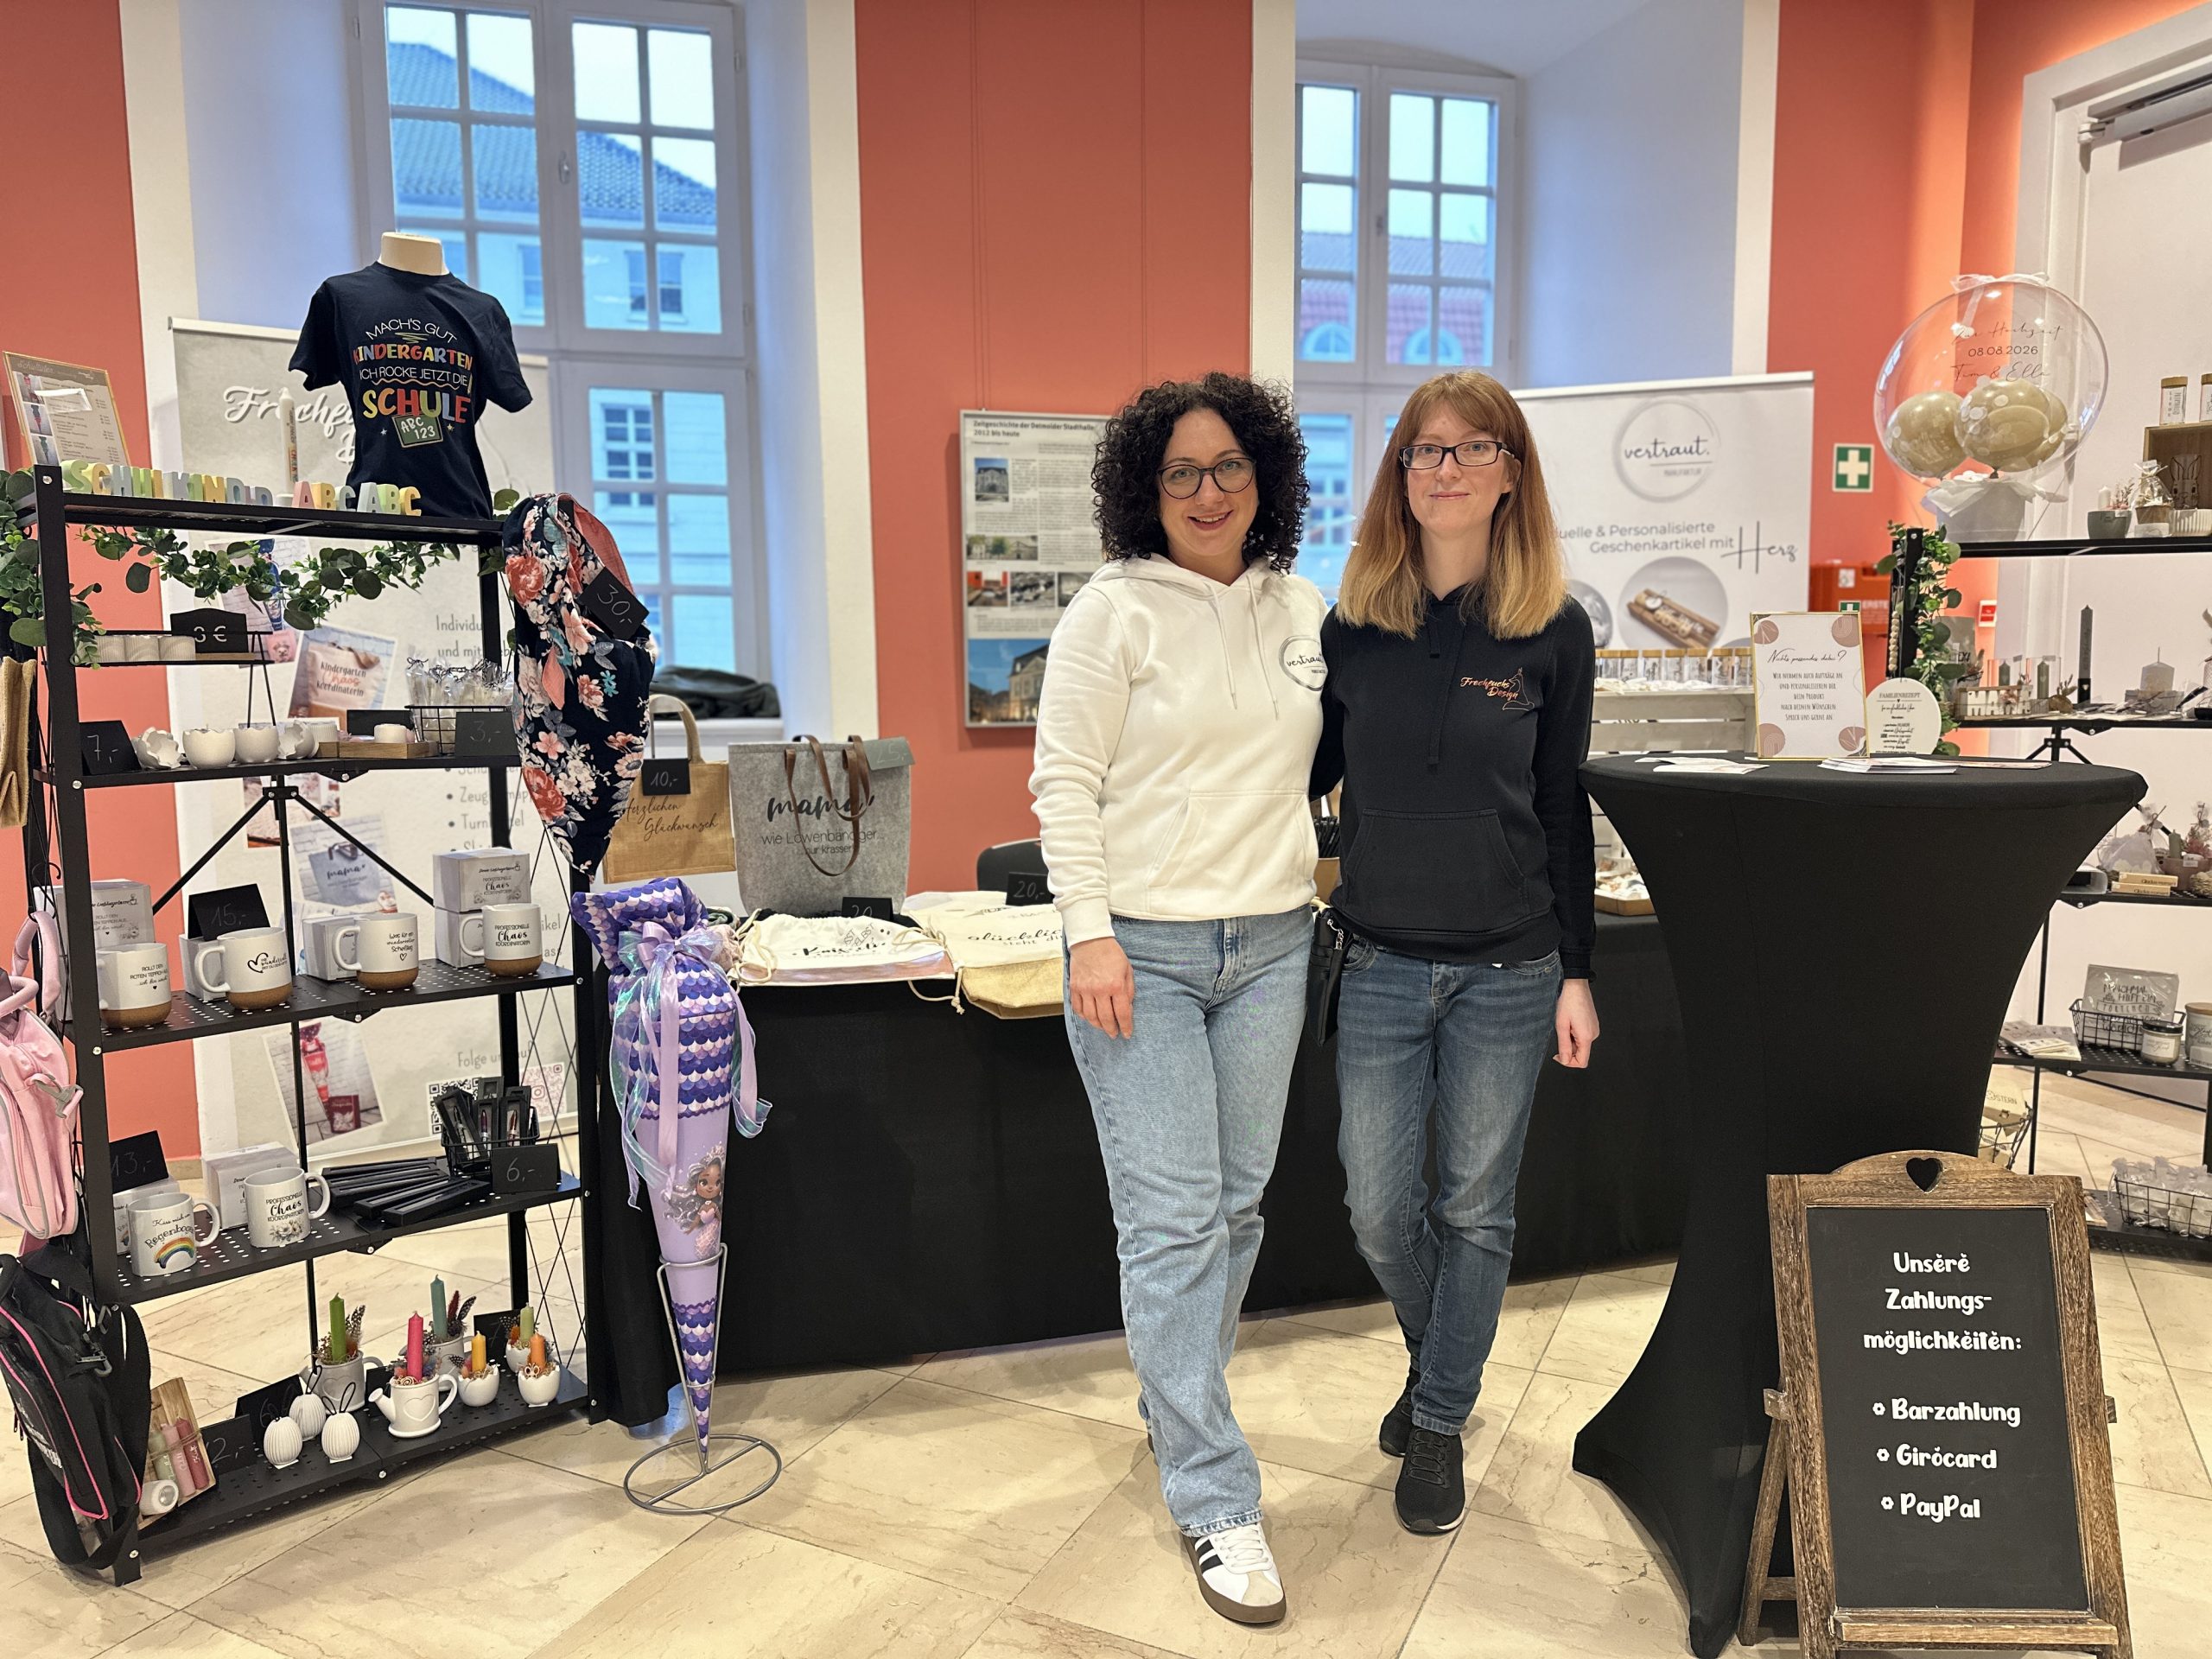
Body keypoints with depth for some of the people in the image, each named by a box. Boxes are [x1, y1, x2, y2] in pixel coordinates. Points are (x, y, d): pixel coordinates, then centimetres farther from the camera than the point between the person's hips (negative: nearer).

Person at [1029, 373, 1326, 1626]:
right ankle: (1218, 1503, 7)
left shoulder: (1304, 612, 10)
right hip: (1143, 950, -5)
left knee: (1236, 1204, 14)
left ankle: (1181, 1413, 35)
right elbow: (1067, 783, -8)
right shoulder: (1114, 613, -6)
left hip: (1272, 944, 5)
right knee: (1173, 1219, -5)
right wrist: (1091, 934, -15)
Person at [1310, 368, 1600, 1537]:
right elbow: (1307, 775, 8)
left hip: (1509, 968, -1)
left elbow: (1563, 812, 1)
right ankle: (1437, 1358, 40)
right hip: (1381, 961, 1)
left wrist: (1576, 972, 1)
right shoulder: (1352, 625, 2)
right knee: (1379, 1211, 9)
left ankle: (1440, 1424, 31)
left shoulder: (1554, 630, -2)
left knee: (1474, 1208, 10)